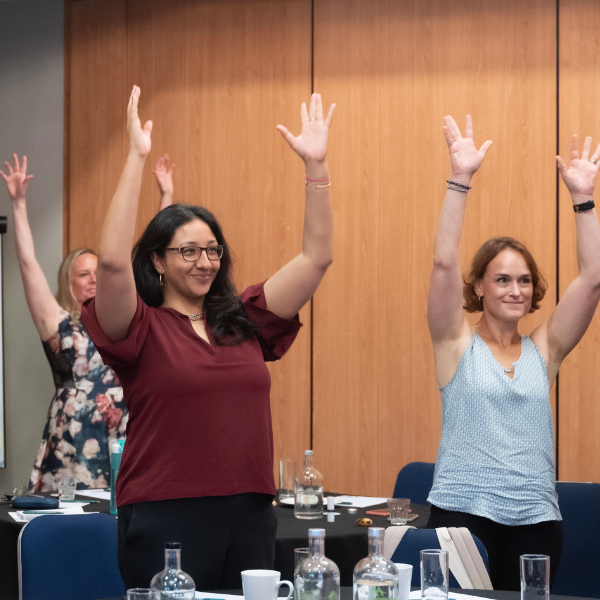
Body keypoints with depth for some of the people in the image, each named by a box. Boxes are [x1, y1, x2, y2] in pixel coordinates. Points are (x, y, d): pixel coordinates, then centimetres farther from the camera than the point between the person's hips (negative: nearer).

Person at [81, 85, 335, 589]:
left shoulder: (244, 321, 11)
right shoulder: (141, 328, -2)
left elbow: (316, 258, 9)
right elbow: (111, 261, -19)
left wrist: (316, 166, 0)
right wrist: (136, 159, -21)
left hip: (250, 515, 4)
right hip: (167, 520, -4)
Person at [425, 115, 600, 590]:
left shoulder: (543, 350, 10)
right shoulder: (458, 344, 3)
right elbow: (444, 263, -10)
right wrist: (460, 180, -16)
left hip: (535, 519, 3)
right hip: (463, 513, -3)